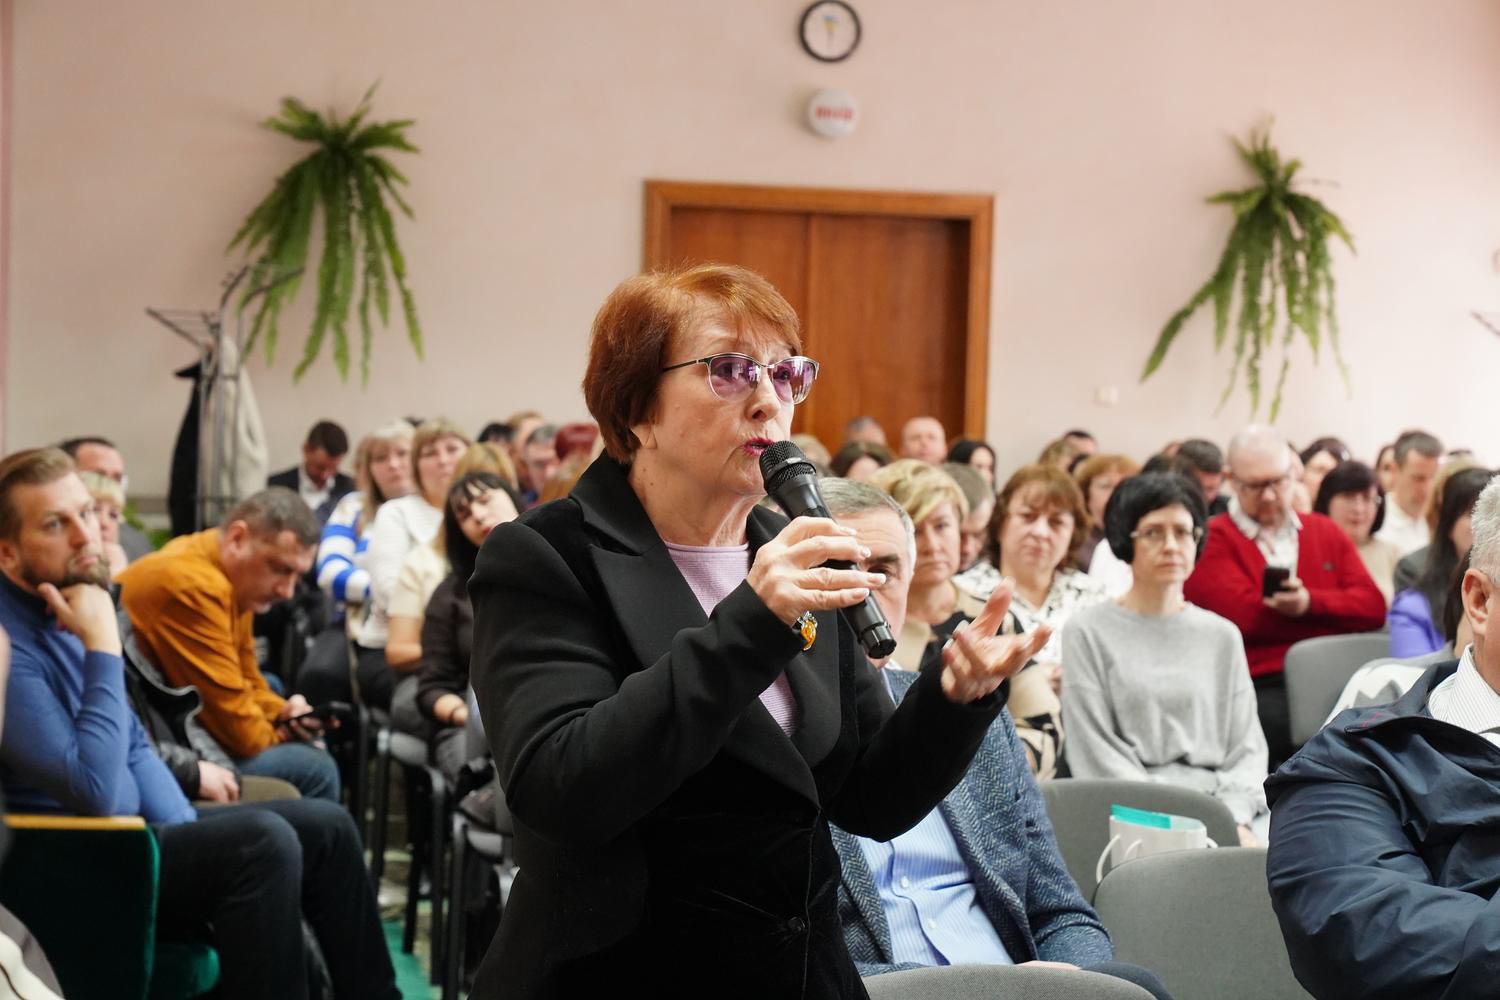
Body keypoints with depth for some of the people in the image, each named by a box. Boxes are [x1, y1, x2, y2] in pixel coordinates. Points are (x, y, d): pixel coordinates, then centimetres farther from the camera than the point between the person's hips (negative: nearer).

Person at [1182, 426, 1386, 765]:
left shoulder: (1325, 532, 22)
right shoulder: (1212, 542, 6)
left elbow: (1373, 607, 8)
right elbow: (1242, 614, -11)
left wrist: (1310, 603, -13)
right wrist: (1335, 611, 2)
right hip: (1259, 688, -5)